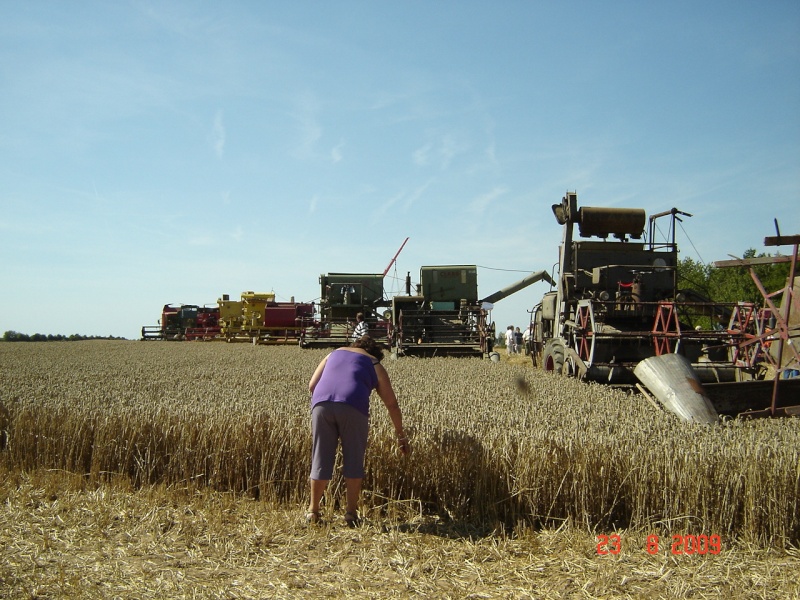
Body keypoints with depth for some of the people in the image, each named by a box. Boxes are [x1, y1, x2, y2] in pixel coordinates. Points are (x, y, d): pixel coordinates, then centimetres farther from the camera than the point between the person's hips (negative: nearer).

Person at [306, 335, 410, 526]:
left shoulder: (334, 354, 31)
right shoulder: (375, 365, 23)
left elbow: (312, 385, 20)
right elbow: (392, 404, 21)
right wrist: (401, 435, 28)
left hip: (321, 404, 3)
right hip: (352, 407, -2)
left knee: (321, 458, 11)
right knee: (353, 459, 10)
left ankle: (313, 511, 18)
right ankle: (351, 512, 12)